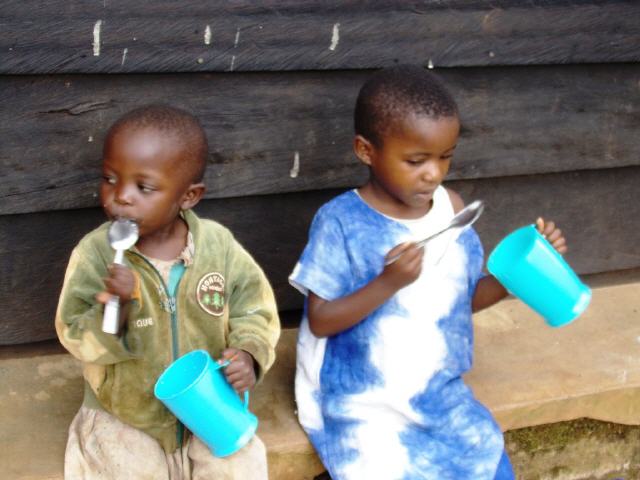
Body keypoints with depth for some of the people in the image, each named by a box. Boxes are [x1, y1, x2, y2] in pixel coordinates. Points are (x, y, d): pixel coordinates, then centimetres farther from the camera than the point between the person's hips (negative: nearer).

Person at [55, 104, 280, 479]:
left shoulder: (218, 244, -12)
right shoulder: (95, 253, -16)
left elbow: (254, 307, -1)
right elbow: (78, 339, -17)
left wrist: (248, 352, -20)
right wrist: (116, 310, -36)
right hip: (124, 421, -1)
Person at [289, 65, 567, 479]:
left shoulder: (451, 208, 0)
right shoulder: (342, 221, -14)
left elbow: (466, 296, 10)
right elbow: (320, 320, -15)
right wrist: (388, 283, -28)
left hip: (440, 393, 5)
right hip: (362, 403, -5)